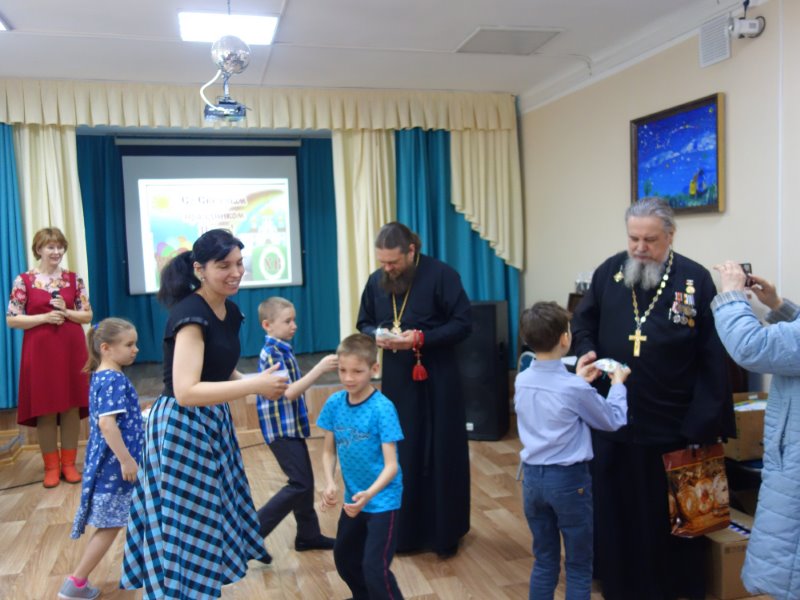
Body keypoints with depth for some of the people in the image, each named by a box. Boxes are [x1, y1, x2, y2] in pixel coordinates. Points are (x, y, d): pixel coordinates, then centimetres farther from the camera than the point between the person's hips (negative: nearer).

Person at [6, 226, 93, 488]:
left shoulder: (74, 279, 5)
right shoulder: (24, 280, -1)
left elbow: (88, 315, 6)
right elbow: (11, 319, -3)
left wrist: (65, 312, -12)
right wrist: (45, 317, -14)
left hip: (72, 349, 2)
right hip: (40, 351, -2)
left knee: (72, 407, 5)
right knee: (45, 409, 2)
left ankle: (69, 463, 17)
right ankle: (51, 466, 15)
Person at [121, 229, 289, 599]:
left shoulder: (230, 312, 5)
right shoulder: (190, 314, -22)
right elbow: (185, 392, -31)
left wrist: (259, 384, 1)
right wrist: (255, 385, -30)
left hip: (212, 424, 9)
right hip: (181, 430, -9)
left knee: (211, 522, 22)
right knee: (186, 531, 3)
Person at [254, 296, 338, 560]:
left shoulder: (282, 350, 11)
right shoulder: (271, 353, -19)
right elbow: (288, 392, -27)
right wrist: (320, 369, -31)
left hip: (292, 425, 10)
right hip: (281, 428, -10)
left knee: (305, 481, 15)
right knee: (300, 484, -8)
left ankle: (308, 534, 27)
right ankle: (252, 531, 1)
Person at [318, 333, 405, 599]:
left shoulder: (382, 409, -24)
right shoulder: (334, 403, -8)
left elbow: (391, 465, -26)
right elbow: (328, 451, 0)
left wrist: (370, 494, -41)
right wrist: (330, 484, -17)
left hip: (382, 500, -6)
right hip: (353, 497, 7)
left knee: (375, 568, -12)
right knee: (344, 556, 24)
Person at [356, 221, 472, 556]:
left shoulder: (441, 275, -10)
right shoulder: (376, 281, 5)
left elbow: (463, 324, -11)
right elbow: (363, 324, 15)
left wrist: (421, 338, -23)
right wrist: (376, 336, -9)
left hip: (437, 382, -4)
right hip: (396, 381, 4)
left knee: (442, 458, 5)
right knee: (398, 458, 9)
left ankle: (445, 534, 20)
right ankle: (403, 531, 25)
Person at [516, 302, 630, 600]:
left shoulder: (522, 381, -2)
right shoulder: (575, 388, -19)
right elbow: (613, 421, -2)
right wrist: (618, 382, 10)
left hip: (532, 477, 5)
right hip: (568, 479, -5)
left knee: (544, 561, 18)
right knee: (579, 566, 11)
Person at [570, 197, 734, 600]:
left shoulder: (696, 279, -7)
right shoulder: (608, 272, 1)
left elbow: (713, 357, -6)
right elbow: (583, 321, 14)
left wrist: (703, 421, -10)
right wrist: (585, 351, -9)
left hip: (672, 423, -3)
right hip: (611, 419, 3)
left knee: (670, 513, 13)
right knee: (613, 505, 17)